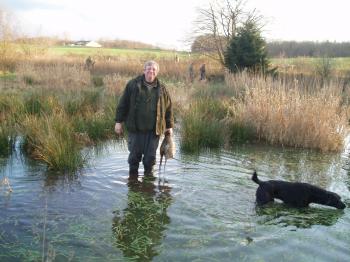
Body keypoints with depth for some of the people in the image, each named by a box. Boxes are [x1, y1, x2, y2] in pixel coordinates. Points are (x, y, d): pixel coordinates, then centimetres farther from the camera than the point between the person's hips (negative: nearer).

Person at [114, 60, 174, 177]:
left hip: (153, 130, 1)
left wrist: (169, 126, 9)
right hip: (135, 128, -1)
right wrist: (119, 121, -1)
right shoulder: (133, 84, 0)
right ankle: (133, 175, 25)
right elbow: (123, 104, 2)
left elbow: (168, 108, 11)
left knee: (150, 156, 6)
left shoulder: (161, 88, 6)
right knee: (134, 154, 7)